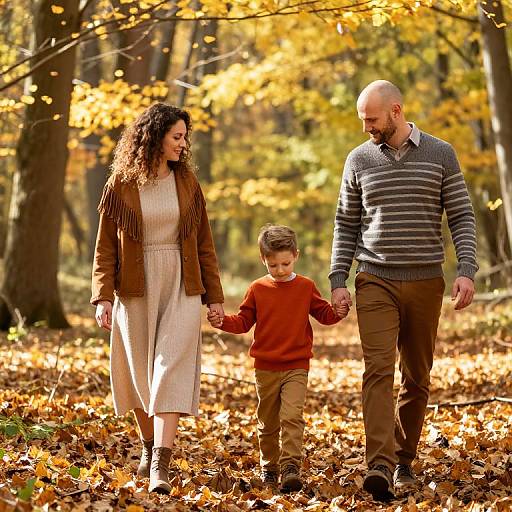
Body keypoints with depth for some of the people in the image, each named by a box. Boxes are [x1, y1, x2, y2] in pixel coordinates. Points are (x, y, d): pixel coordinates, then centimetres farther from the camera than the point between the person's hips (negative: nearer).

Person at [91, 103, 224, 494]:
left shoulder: (186, 181, 5)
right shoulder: (121, 185, -1)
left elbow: (203, 243, 9)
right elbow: (106, 247, 0)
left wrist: (214, 296, 6)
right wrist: (103, 296, -10)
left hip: (181, 289, 0)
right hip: (136, 289, 0)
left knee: (171, 372, -11)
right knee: (138, 371, 9)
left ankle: (161, 466, -18)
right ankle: (149, 447, 30)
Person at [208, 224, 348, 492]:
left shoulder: (306, 287, 3)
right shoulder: (257, 289, 3)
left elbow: (323, 314, 10)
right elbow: (243, 321, 7)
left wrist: (337, 312, -11)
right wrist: (223, 321, -10)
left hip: (297, 367, -2)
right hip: (265, 367, 2)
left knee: (292, 415, -17)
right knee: (267, 422, 11)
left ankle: (291, 466, -20)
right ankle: (269, 467, 25)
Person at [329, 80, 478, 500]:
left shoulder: (440, 154, 2)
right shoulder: (359, 160, 6)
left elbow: (462, 216, 2)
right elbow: (346, 224, 11)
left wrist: (467, 270, -10)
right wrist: (338, 281, 4)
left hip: (426, 281, 0)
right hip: (376, 281, 0)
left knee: (417, 378, 6)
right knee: (379, 370, -14)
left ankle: (404, 461, 18)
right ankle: (379, 465, -23)